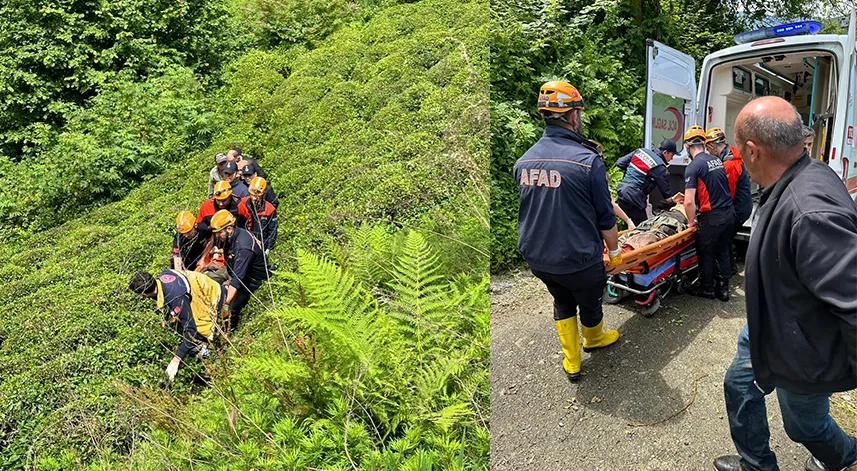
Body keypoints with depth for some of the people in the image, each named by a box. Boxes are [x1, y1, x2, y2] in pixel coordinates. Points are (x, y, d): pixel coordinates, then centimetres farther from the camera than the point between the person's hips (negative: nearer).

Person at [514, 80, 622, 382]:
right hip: (578, 260, -4)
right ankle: (593, 339, 54)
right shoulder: (587, 160, -20)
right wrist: (614, 250, 4)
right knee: (590, 302, 25)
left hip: (536, 257, 5)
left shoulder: (523, 161, -4)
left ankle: (571, 362, 39)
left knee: (562, 301, 28)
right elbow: (605, 217, -11)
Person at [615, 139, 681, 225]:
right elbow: (667, 193, 0)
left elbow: (620, 163, 9)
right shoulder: (661, 169, -8)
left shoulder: (641, 151, 9)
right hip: (634, 198, -8)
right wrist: (675, 202, 16)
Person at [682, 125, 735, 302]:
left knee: (705, 253, 10)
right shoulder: (717, 160, 9)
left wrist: (691, 221, -4)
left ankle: (707, 288, 23)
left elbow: (689, 202, -21)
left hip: (712, 217, -7)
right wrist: (687, 197, 27)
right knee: (723, 251, 17)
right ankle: (723, 288, 25)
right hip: (729, 212, 8)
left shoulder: (693, 167, -15)